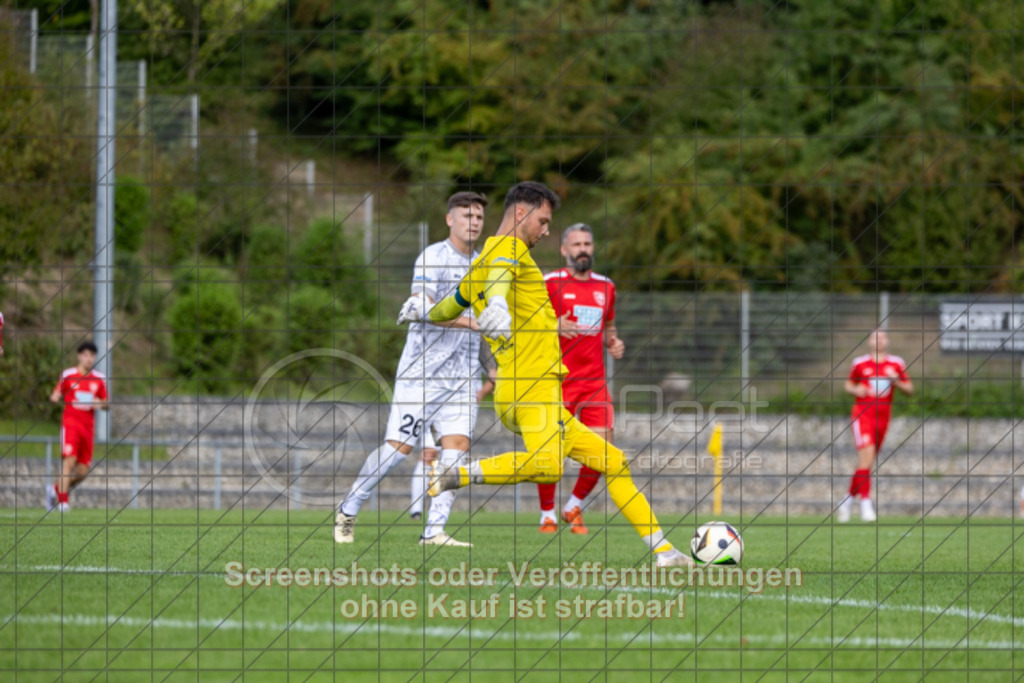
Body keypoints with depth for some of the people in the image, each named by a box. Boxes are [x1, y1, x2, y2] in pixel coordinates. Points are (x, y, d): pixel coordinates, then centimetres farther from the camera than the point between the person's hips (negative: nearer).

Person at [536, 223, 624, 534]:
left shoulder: (605, 287, 14)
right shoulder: (549, 283, -1)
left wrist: (614, 342, 6)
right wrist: (554, 328, -20)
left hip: (594, 380, 4)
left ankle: (574, 507, 15)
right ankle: (547, 514, 10)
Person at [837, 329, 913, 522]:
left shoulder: (896, 364, 7)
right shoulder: (860, 363, 3)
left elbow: (909, 389, 11)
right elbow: (848, 384, 16)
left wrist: (896, 381, -9)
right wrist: (855, 390, -7)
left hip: (882, 417, 3)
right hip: (862, 414, -3)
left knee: (866, 463, 7)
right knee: (866, 455, -20)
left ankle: (848, 500, 26)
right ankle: (866, 505, -22)